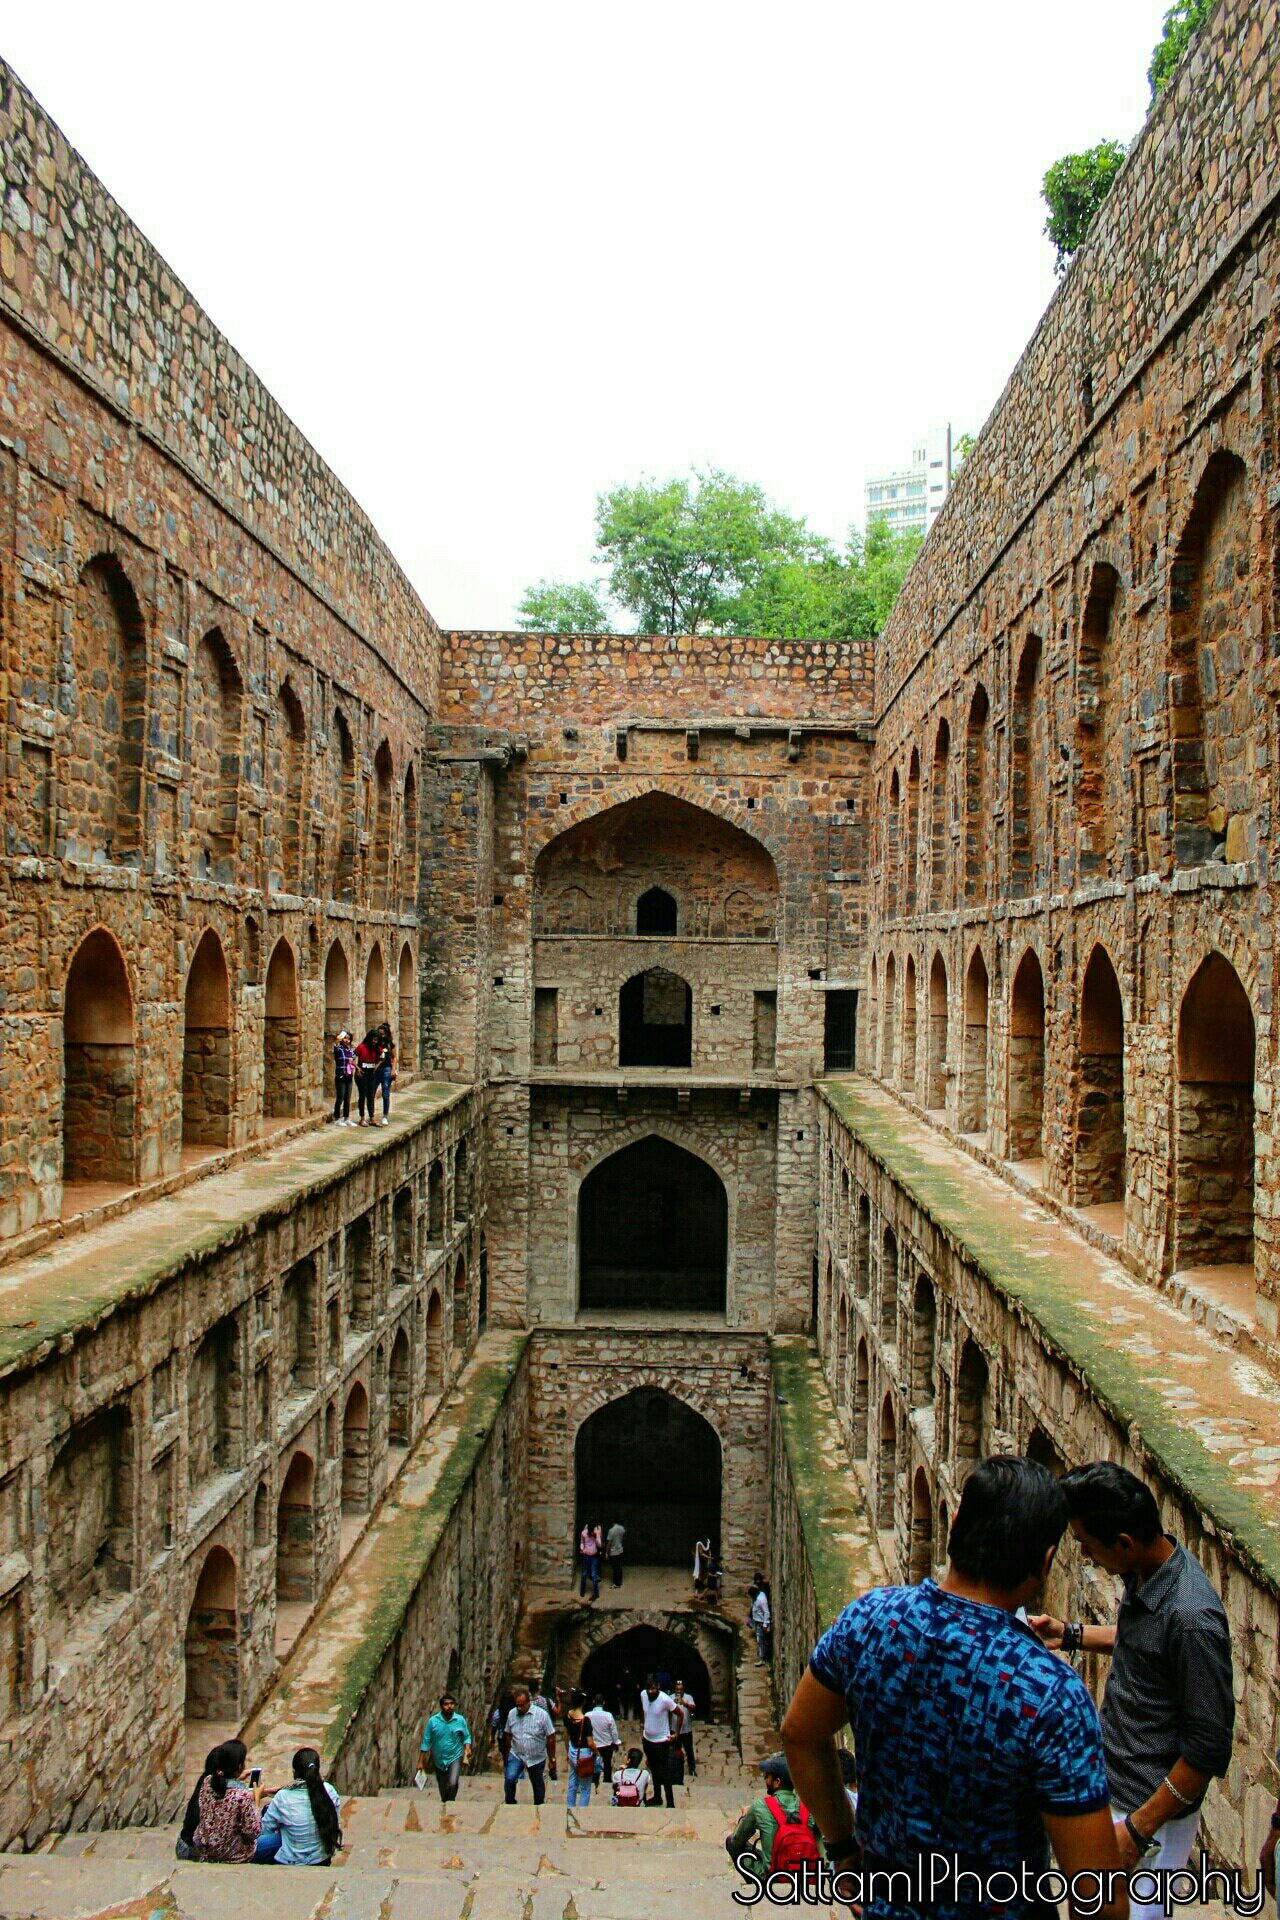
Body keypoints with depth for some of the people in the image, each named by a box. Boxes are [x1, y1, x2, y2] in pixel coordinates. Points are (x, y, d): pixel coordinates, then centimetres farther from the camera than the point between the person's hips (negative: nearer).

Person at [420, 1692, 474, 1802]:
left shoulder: (460, 1720, -8)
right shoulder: (433, 1721, -9)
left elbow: (467, 1737, 2)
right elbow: (426, 1742, -5)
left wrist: (467, 1749, -17)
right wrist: (421, 1762, -5)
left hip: (455, 1757, -2)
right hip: (439, 1760, 2)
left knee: (452, 1784, -23)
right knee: (443, 1790, 15)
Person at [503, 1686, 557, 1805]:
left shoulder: (542, 1714, -14)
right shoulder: (512, 1714, -5)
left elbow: (551, 1738, -8)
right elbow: (508, 1735, 7)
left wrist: (552, 1760, -7)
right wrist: (506, 1756, 13)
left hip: (537, 1758, -1)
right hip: (516, 1755, 1)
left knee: (538, 1785, 11)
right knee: (509, 1778, -20)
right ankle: (509, 1804, -1)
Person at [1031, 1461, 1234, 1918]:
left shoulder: (1191, 1618, -32)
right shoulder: (1145, 1572, -6)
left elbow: (1209, 1747, -25)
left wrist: (1138, 1828, -21)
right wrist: (1070, 1635, 7)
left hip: (1152, 1806, -8)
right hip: (1113, 1779, 8)